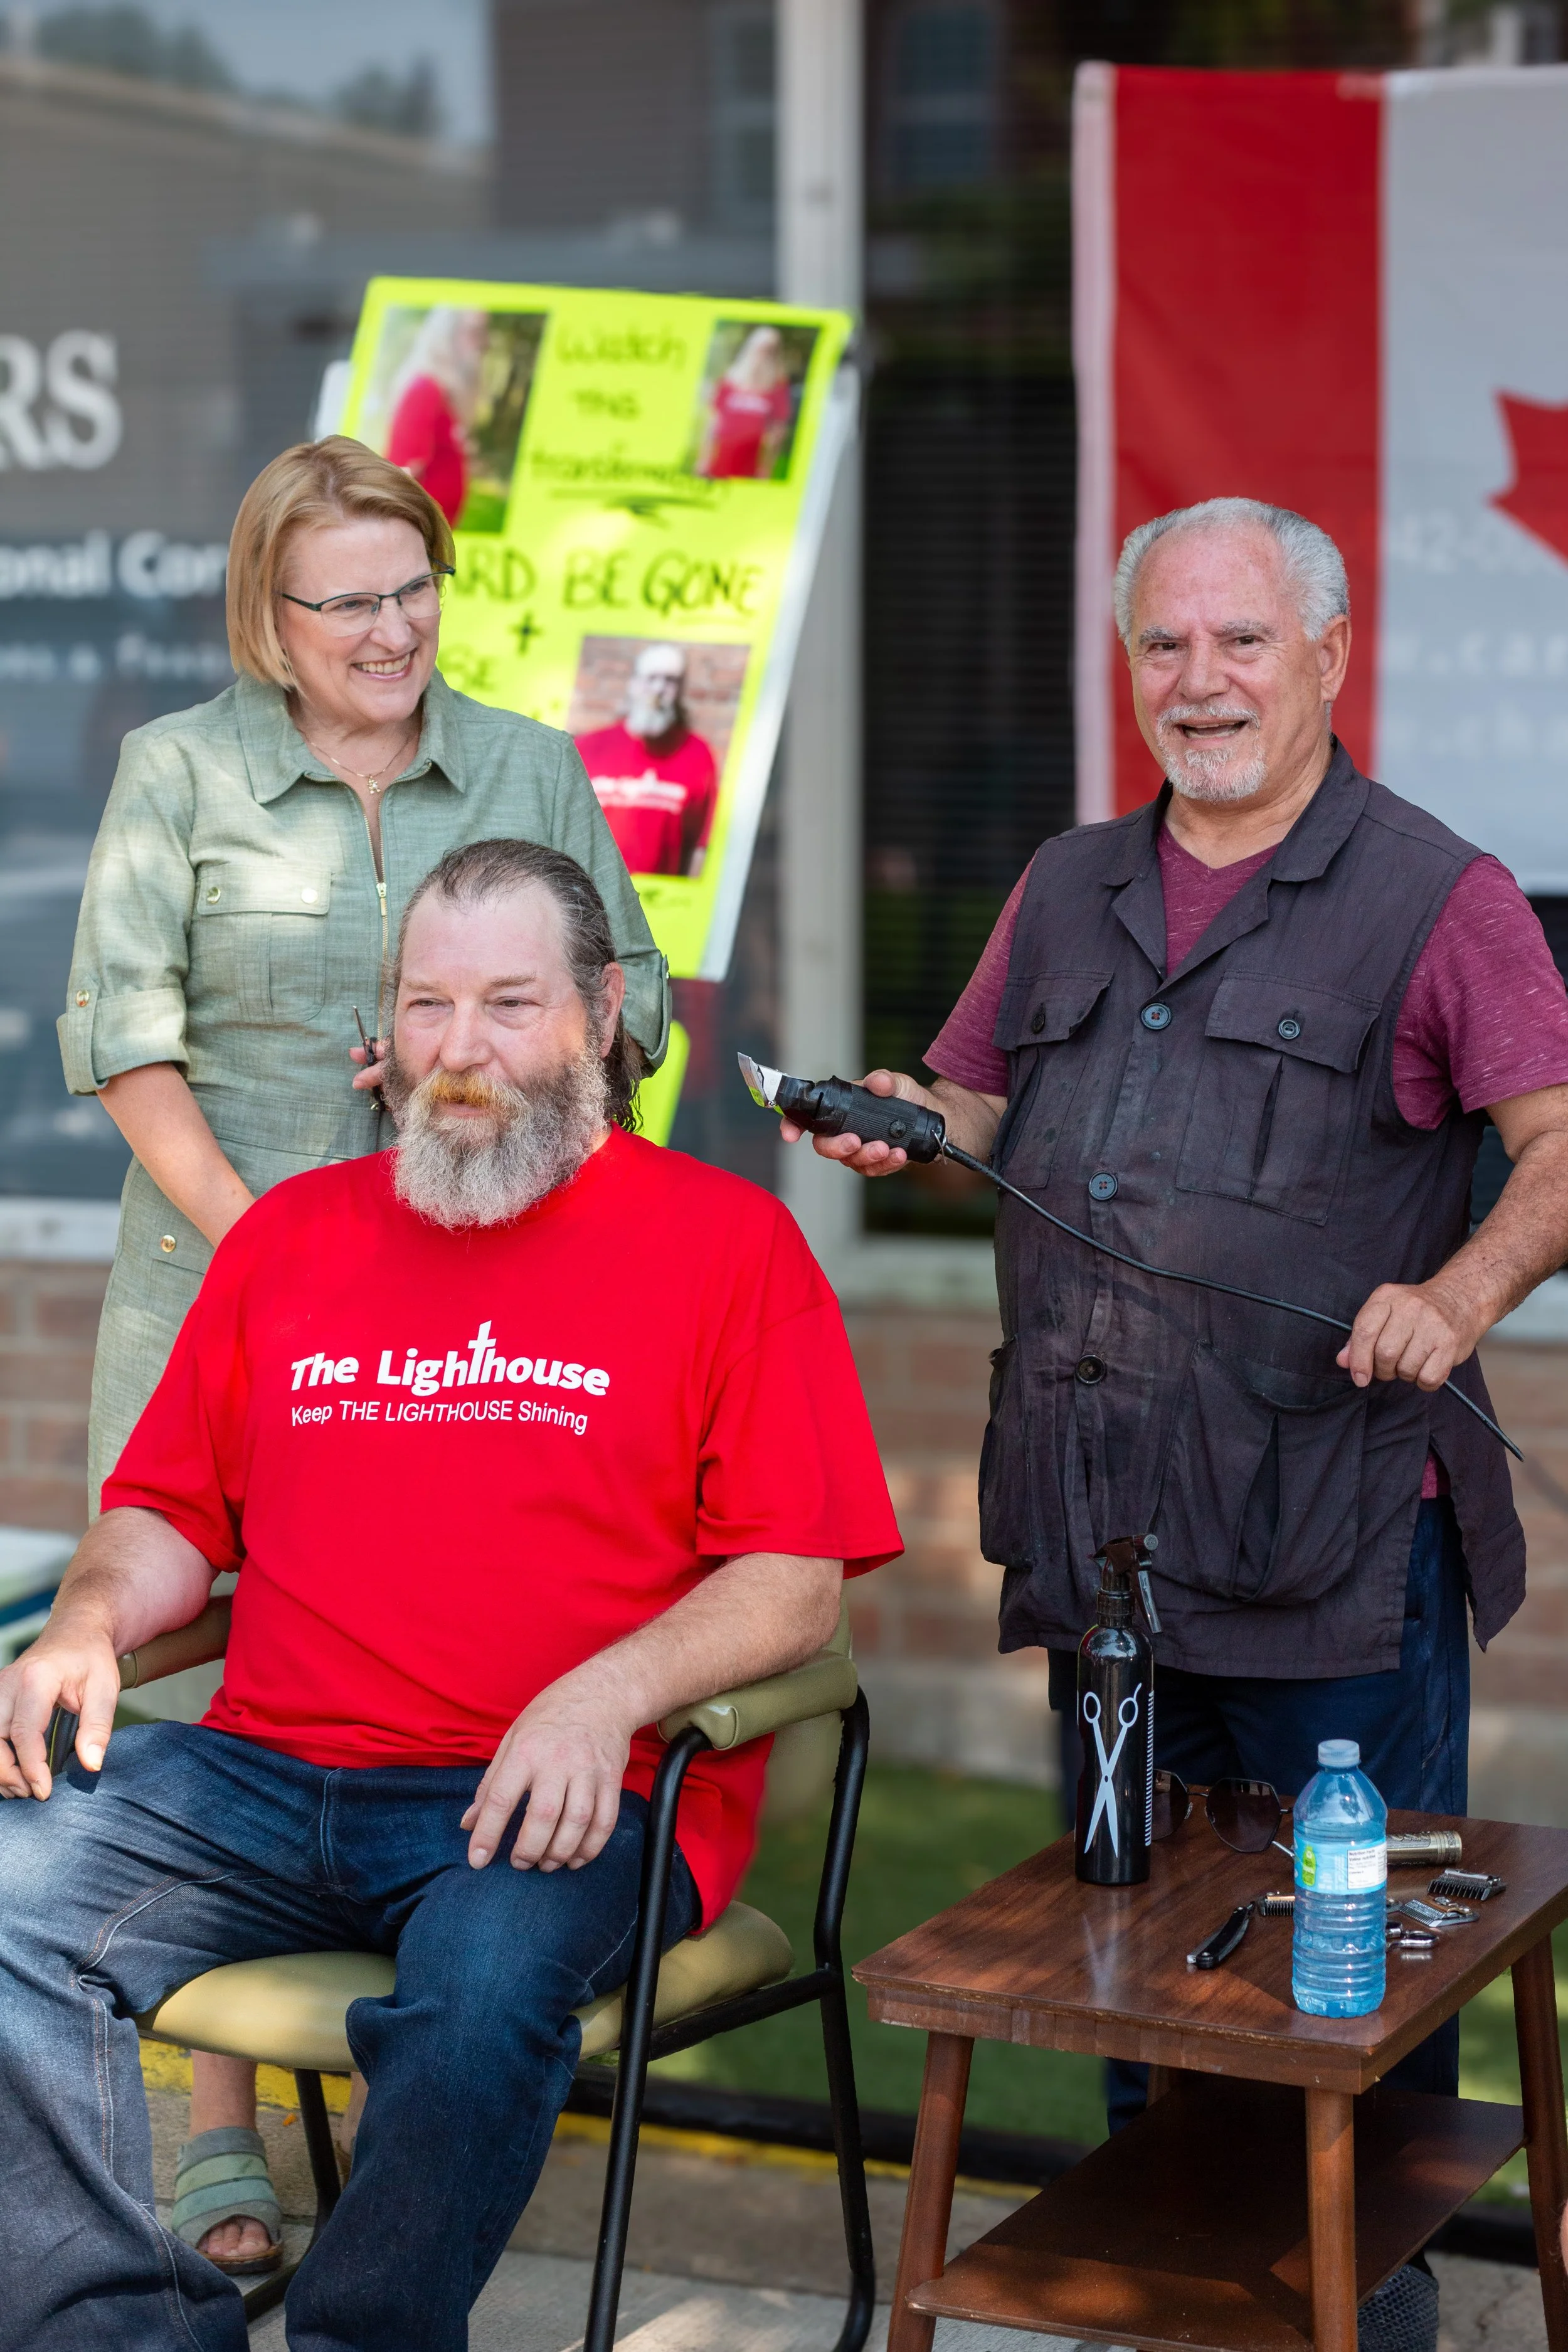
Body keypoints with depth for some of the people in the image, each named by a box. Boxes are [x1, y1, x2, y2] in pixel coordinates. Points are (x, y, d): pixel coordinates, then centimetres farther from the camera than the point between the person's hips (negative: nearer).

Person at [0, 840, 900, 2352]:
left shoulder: (724, 1239, 6)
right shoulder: (291, 1233, 20)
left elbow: (797, 1582, -1)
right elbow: (174, 1510, 24)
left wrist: (607, 1693, -17)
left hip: (558, 1800, -4)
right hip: (260, 1774, 4)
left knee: (481, 1998, -35)